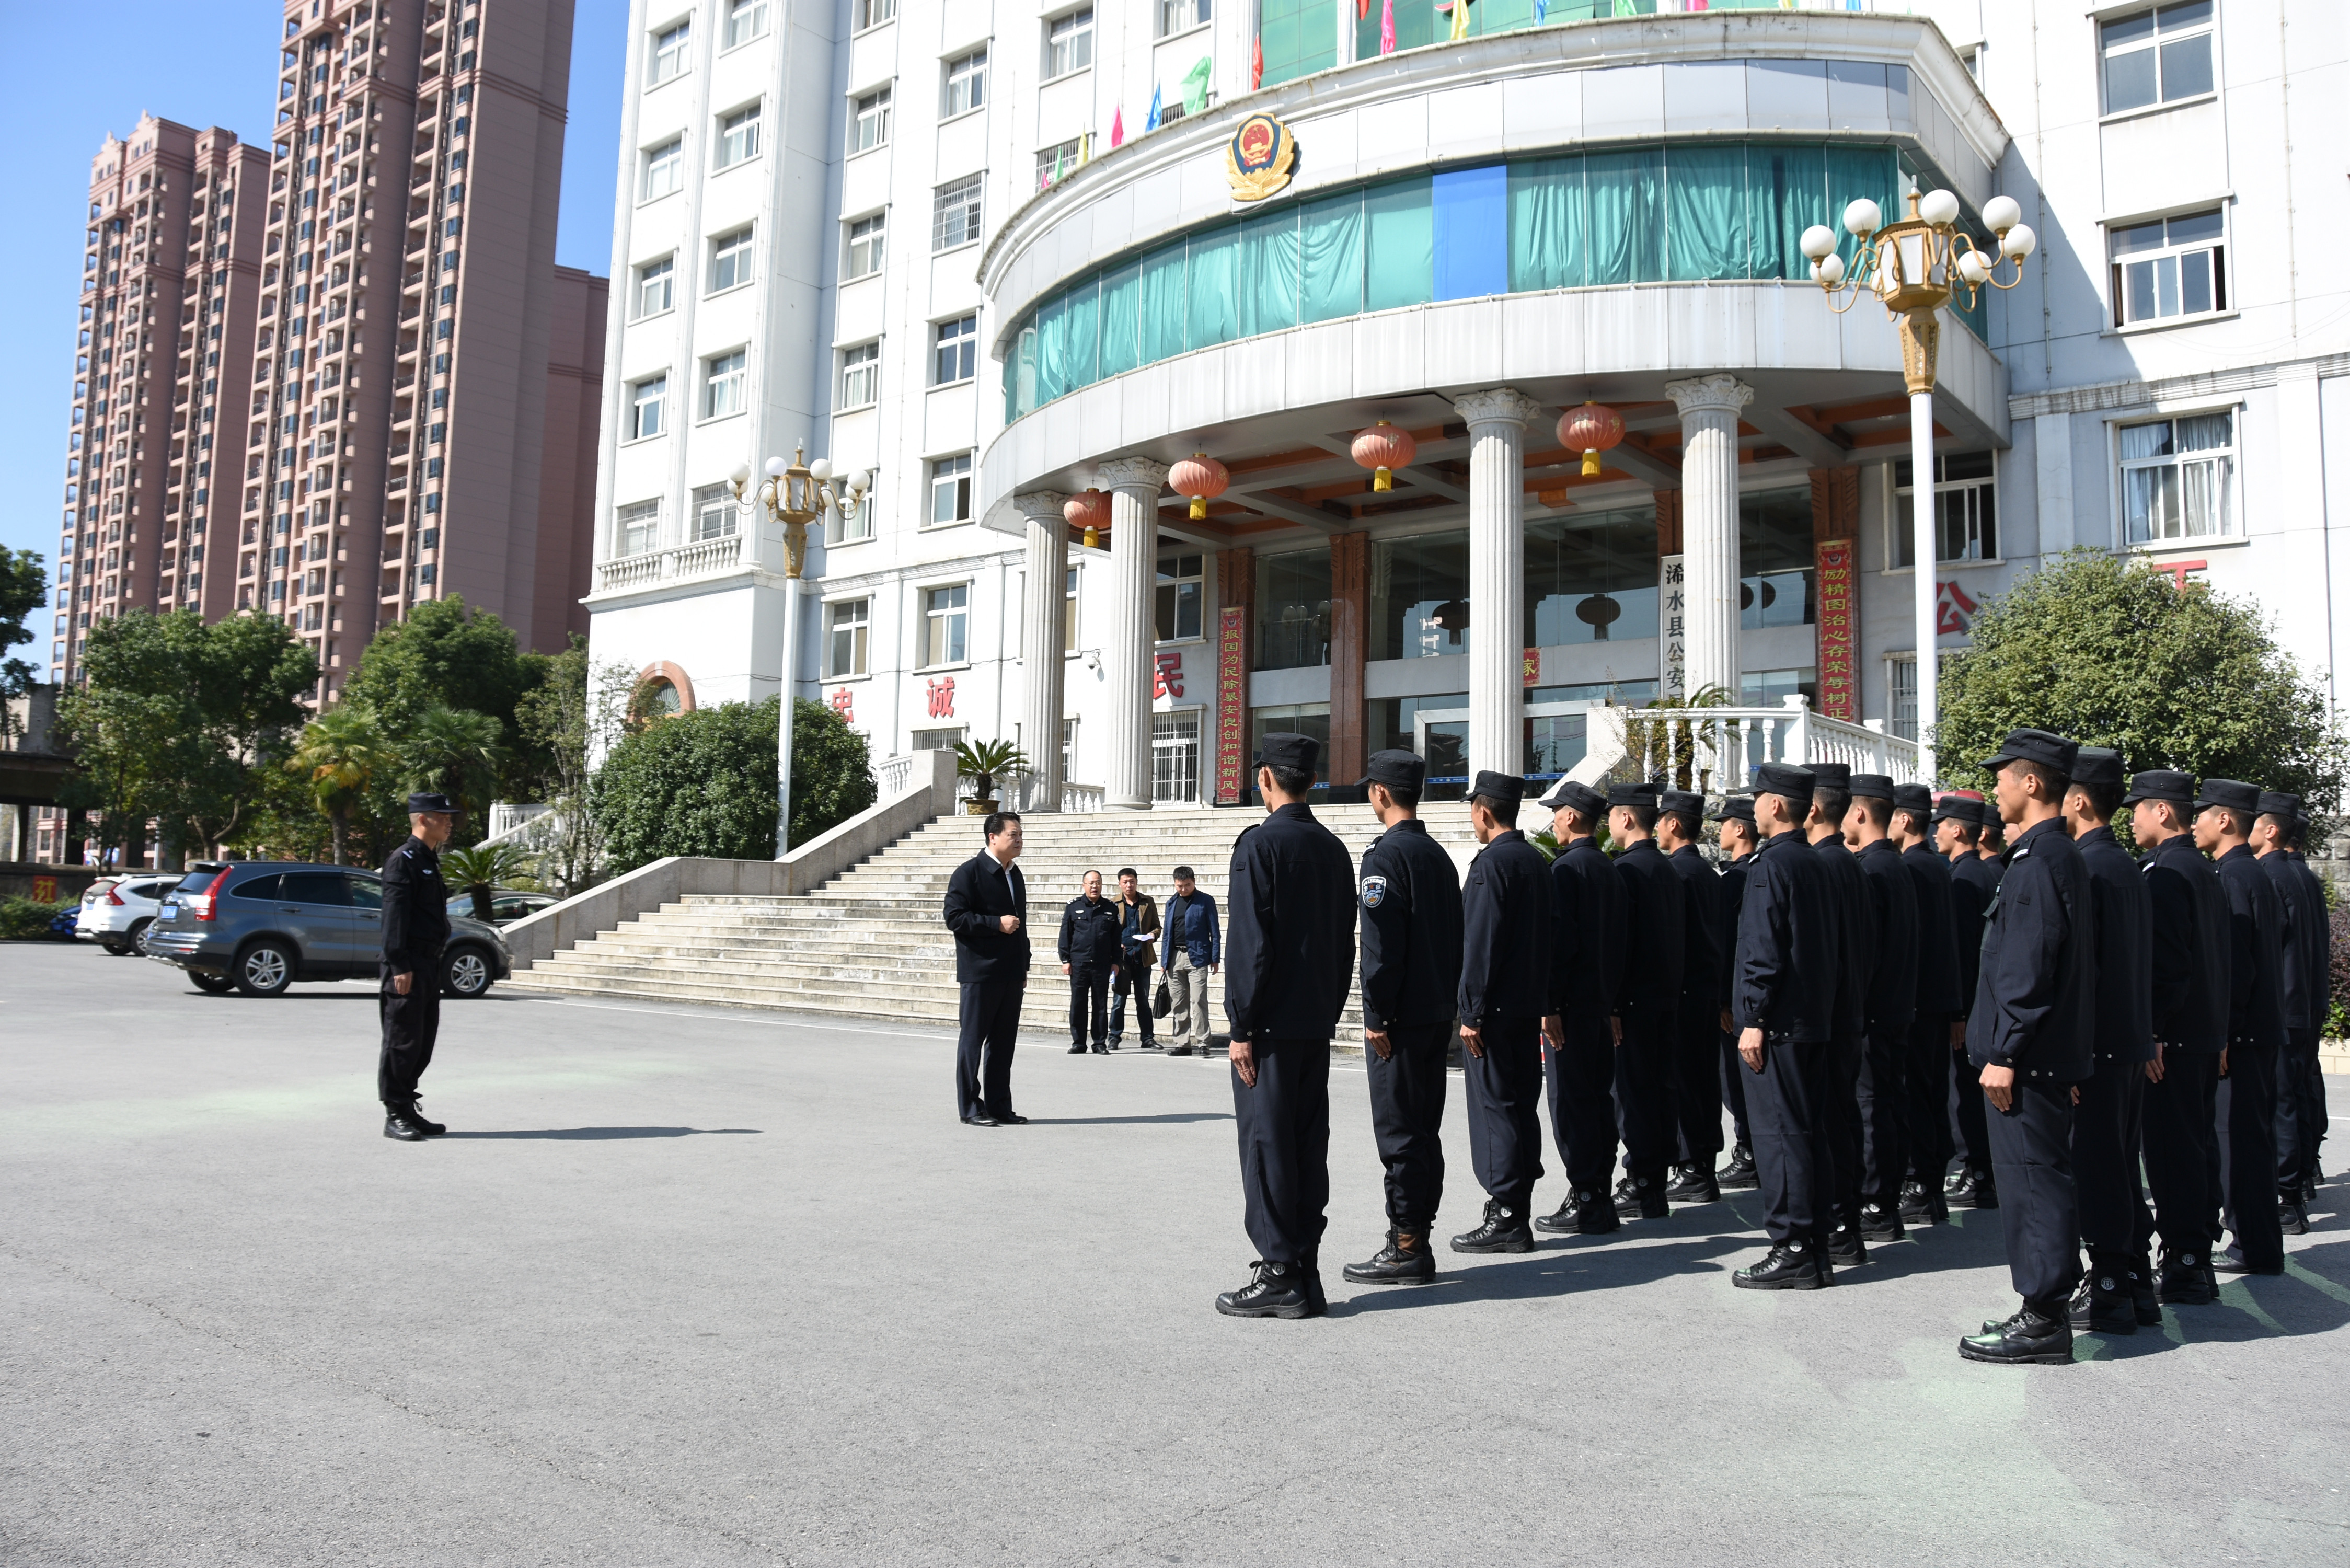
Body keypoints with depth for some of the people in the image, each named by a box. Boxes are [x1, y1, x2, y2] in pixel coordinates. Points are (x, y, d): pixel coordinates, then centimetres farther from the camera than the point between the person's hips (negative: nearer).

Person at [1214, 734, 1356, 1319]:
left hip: (1271, 1024, -7)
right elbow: (1346, 946, 14)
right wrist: (1328, 1013, 19)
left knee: (1266, 1144, -1)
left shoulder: (1260, 844, -11)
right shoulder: (1334, 848, 11)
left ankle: (1279, 1275, 2)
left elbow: (1250, 944, -16)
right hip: (1317, 1026, 7)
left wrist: (1241, 1027, -12)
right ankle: (1305, 1274, 16)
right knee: (1309, 1144, 10)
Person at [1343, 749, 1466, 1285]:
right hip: (1438, 1015, 9)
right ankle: (1415, 1237, 19)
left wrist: (1376, 1017, -15)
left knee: (1399, 1132, -4)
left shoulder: (1386, 854, -13)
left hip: (1400, 1019, -9)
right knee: (1424, 1130, 13)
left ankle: (1407, 1249, 0)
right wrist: (1448, 1005, 20)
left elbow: (1381, 944, -19)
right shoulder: (1439, 854, 14)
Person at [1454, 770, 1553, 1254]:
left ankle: (1506, 1220, -2)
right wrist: (1542, 1004, 20)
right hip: (1529, 1007, 9)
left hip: (1495, 1010, -9)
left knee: (1493, 1109, -4)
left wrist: (1472, 1013, -16)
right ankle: (1518, 1213, 20)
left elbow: (1480, 943, -19)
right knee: (1521, 1107, 13)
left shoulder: (1491, 862, -15)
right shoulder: (1537, 861, 13)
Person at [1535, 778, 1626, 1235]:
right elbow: (1616, 944, 17)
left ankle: (1586, 1206, -1)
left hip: (1571, 1007, -9)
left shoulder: (1566, 868, -13)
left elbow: (1561, 941, -19)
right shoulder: (1610, 870, 14)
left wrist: (1550, 1007, -17)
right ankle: (1600, 1202, 19)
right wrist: (1611, 1003, 20)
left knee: (1571, 1104, -4)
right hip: (1601, 1004, 9)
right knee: (1598, 1099, 12)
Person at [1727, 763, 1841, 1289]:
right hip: (1815, 1019, 9)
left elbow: (1763, 950, -18)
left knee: (1778, 1134, -5)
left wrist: (1752, 1020, -17)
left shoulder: (1770, 865, -13)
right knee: (1809, 1132, 12)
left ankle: (1792, 1251, -2)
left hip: (1777, 1024, -9)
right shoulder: (1815, 864, 14)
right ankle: (1816, 1247, 17)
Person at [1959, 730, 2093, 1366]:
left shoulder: (2039, 860, -17)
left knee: (2033, 1182, -4)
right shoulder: (2061, 855, 15)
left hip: (2029, 1054, -10)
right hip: (2051, 1052, 10)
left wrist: (2004, 1053, -19)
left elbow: (2026, 968, -21)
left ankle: (2042, 1320, 2)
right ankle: (2048, 1311, 23)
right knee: (2042, 1179, 15)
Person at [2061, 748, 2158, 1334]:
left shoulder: (2083, 867, -16)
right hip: (2132, 1040, 9)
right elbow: (2142, 959, 17)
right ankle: (2136, 1285, 23)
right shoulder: (2129, 867, 13)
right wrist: (2143, 1035, 22)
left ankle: (2108, 1292, 4)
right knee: (2121, 1165, 16)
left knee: (2096, 1168, -2)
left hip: (2094, 1043, -9)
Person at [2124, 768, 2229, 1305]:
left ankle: (2183, 1268, 1)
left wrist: (2152, 1032, -20)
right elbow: (2214, 955, 18)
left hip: (2172, 1037, -10)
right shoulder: (2206, 870, 14)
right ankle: (2196, 1260, 23)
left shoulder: (2164, 873, -16)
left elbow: (2164, 961, -22)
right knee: (2197, 1144, 15)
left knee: (2171, 1147, -4)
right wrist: (2214, 1026, 21)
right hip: (2206, 1031, 10)